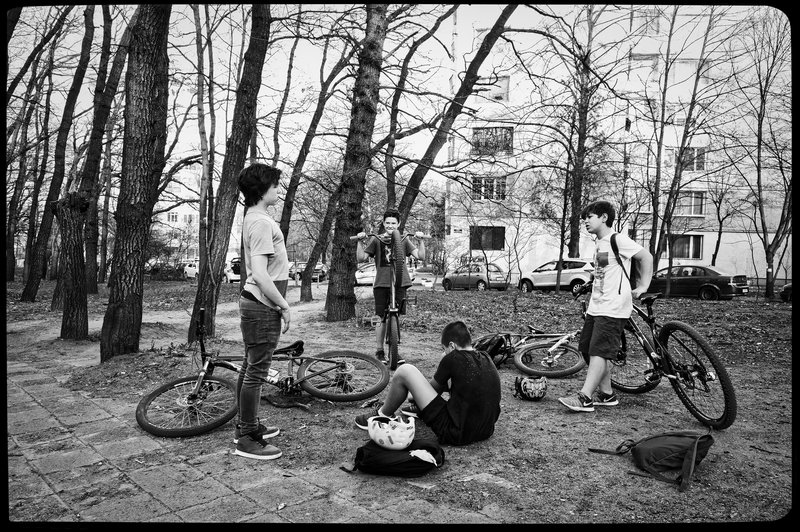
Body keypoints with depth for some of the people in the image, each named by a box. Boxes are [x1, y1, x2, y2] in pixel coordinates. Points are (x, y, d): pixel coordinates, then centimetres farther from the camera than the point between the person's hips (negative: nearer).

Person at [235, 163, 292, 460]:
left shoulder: (252, 219, 13)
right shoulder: (262, 223, -19)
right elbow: (260, 274, -26)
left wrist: (279, 303, 20)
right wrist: (284, 306, -17)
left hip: (253, 303, 11)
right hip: (263, 307, -11)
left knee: (249, 368, 18)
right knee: (257, 372, -2)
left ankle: (247, 426, 31)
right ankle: (247, 440, 8)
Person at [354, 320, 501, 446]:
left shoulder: (453, 358, -14)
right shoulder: (485, 359, 6)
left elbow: (434, 388, 3)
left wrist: (414, 395, 26)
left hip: (456, 434, -8)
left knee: (404, 371, -5)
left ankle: (383, 416, 18)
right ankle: (420, 408, 45)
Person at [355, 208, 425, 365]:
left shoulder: (403, 240, 10)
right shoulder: (376, 240, 5)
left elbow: (420, 256, 2)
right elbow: (361, 258, 0)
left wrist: (421, 240, -9)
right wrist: (360, 241, -11)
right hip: (381, 284, -1)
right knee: (383, 319, 1)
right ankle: (379, 352, 16)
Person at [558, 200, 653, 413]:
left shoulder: (617, 240, -9)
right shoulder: (599, 242, 17)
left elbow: (646, 257, -9)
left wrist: (642, 286, -11)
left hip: (612, 307, -9)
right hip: (596, 305, 9)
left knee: (599, 351, -11)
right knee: (589, 349, 9)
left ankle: (584, 398, -12)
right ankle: (607, 394, 19)